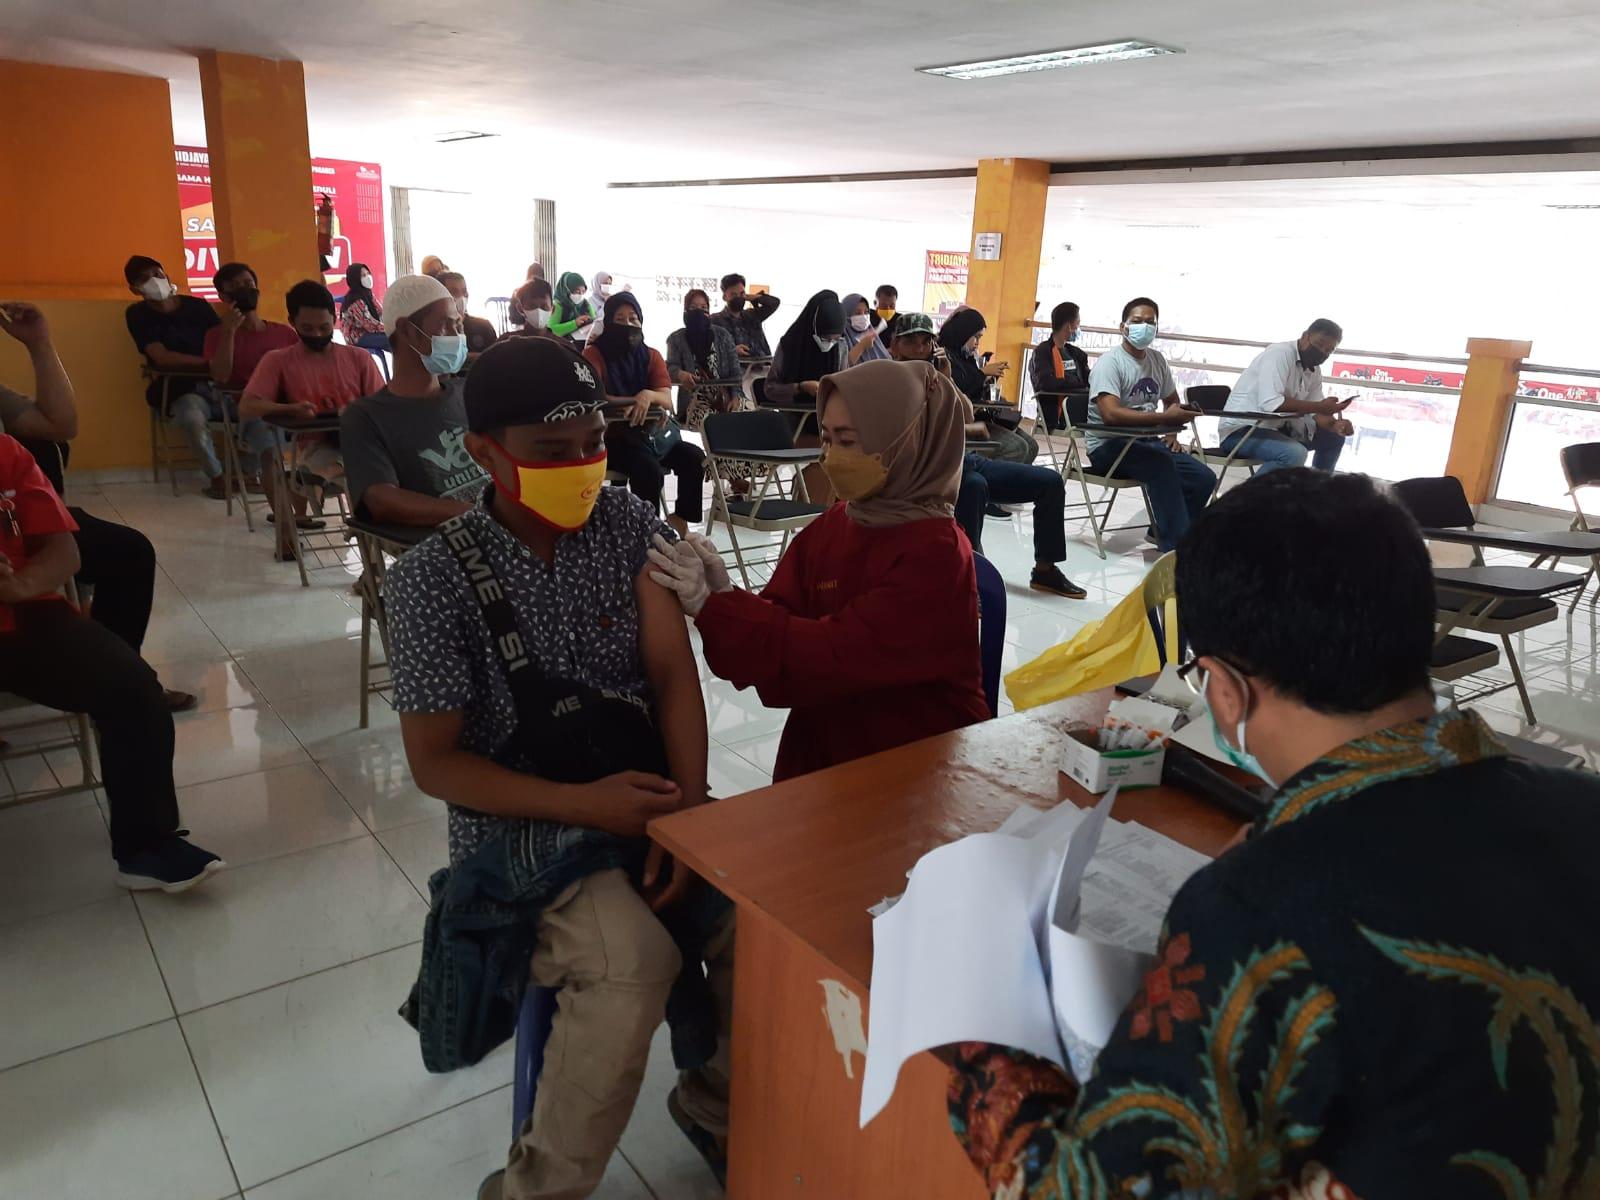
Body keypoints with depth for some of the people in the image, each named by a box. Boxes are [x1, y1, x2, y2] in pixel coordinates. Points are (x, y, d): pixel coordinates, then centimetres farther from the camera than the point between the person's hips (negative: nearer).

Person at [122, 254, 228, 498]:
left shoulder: (197, 305, 11)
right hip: (181, 389, -4)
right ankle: (217, 478, -15)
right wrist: (208, 364, -19)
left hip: (220, 384, 4)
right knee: (192, 417, -38)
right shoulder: (138, 314, 3)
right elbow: (162, 358, -11)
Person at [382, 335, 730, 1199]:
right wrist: (582, 804, -21)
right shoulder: (433, 579, -11)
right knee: (633, 963, -29)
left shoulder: (631, 526, -1)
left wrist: (687, 810, -20)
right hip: (524, 825, -4)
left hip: (644, 790, 4)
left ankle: (719, 1102, 16)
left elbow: (675, 675, -6)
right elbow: (435, 763, -10)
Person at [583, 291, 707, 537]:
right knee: (650, 470, -33)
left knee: (695, 458, -19)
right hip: (612, 435, -5)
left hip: (651, 431, 5)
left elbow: (667, 400, -4)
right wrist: (635, 402, -24)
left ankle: (679, 522, -8)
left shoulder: (651, 356, 9)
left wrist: (648, 395, -28)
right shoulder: (594, 354, -3)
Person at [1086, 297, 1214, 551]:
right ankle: (1179, 547, -32)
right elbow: (1111, 414, -30)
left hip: (1147, 441, 7)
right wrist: (1164, 418, -33)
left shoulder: (1157, 359, 10)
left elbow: (1172, 400, 27)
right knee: (1162, 464, -34)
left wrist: (1171, 432, 7)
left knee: (1204, 478, -11)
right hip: (1109, 446, -7)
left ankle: (1165, 532, 8)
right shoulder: (1110, 362, -13)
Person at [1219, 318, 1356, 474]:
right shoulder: (1280, 353, -18)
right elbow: (1270, 403, -31)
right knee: (1295, 453, -33)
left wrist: (1335, 424, -16)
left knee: (1333, 438, 13)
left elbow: (1314, 414, 7)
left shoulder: (1314, 372, 8)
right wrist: (1320, 406, -26)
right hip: (1241, 429, -10)